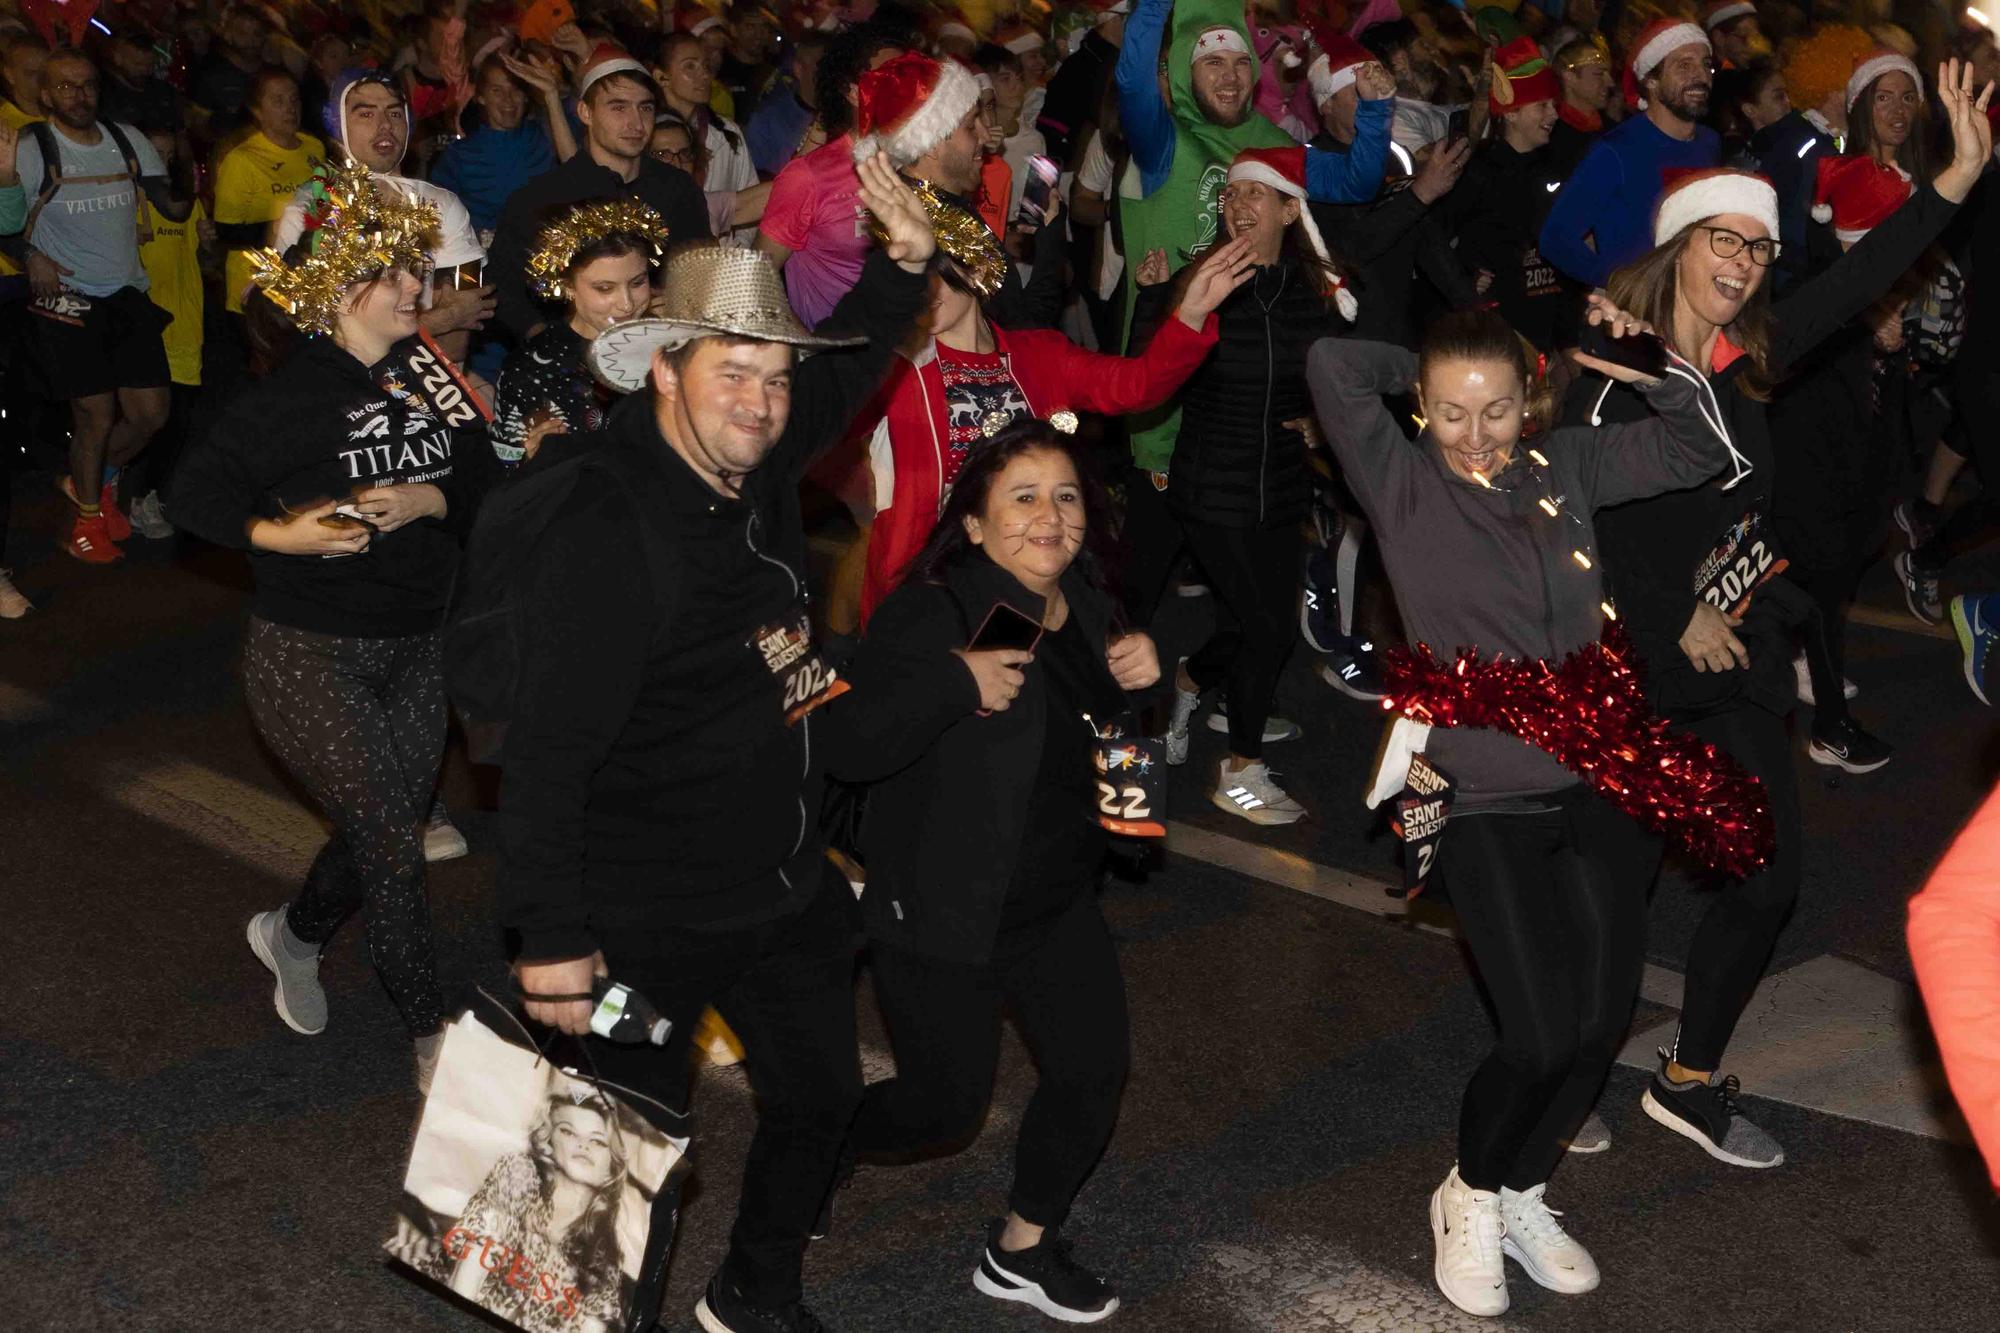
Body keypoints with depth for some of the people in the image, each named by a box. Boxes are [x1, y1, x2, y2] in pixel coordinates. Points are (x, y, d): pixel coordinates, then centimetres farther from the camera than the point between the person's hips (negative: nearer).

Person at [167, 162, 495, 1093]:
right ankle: (431, 1033, 11)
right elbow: (192, 494, -9)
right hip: (310, 655, -6)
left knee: (386, 833, 15)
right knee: (392, 842, -5)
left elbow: (479, 486, 5)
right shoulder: (290, 399, -13)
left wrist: (428, 502, -15)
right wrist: (277, 534, -23)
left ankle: (293, 936, 45)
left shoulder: (427, 379, 1)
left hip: (416, 647, 6)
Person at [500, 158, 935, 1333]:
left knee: (822, 1097, 22)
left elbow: (849, 372, 16)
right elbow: (547, 757, -27)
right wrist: (552, 942, -25)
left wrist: (907, 263, -1)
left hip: (789, 885, 8)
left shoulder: (758, 465, -4)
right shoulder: (608, 539, -28)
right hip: (649, 920, -8)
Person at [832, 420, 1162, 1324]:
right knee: (946, 1107, 3)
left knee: (1096, 1065, 7)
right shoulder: (929, 614, -22)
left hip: (1057, 899, 7)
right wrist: (958, 686, -37)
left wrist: (1135, 675, -2)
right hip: (941, 907, -7)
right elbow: (848, 750, -29)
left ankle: (1022, 1250, 30)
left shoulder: (1086, 603, 2)